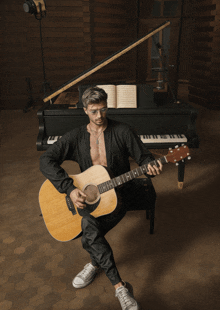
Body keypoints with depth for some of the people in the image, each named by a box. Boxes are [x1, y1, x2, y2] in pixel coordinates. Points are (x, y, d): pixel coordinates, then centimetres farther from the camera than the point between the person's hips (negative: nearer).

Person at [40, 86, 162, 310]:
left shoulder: (122, 131, -4)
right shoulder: (76, 137, 1)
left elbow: (143, 156, 1)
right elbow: (46, 160, -9)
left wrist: (150, 167, -25)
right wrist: (70, 189, -22)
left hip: (117, 193, -3)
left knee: (89, 226, -29)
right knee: (90, 230, -25)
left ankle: (96, 263, -2)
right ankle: (119, 286, -9)